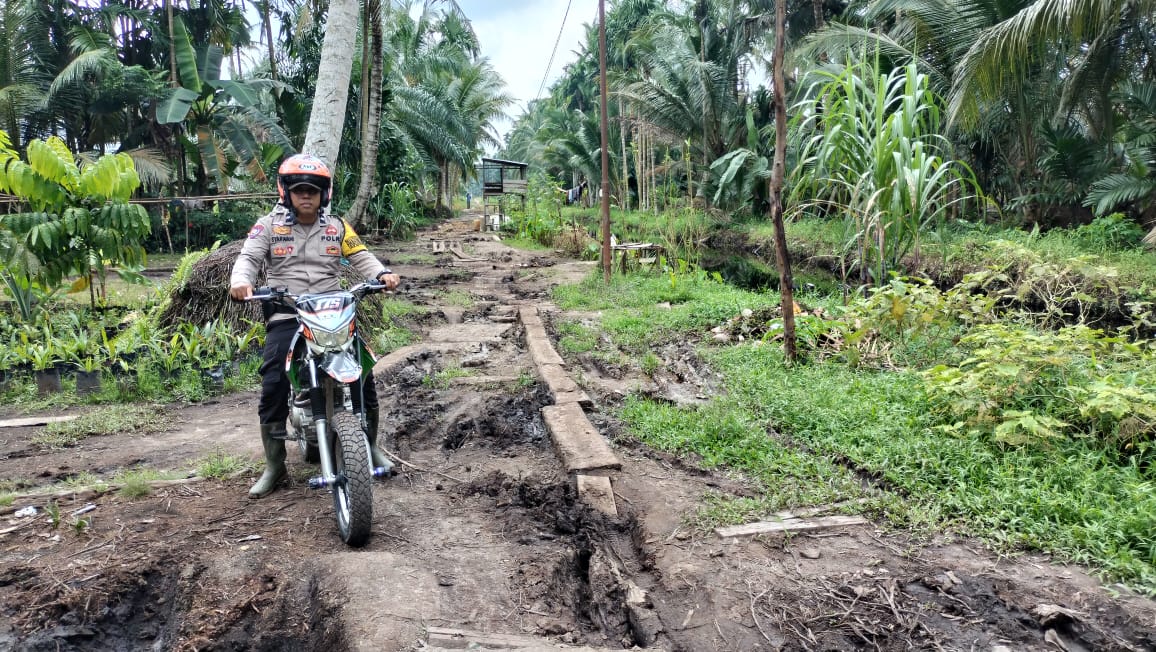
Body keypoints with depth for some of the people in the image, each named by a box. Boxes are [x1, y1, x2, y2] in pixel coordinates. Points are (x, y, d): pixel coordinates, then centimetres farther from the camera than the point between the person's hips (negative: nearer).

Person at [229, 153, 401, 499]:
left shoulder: (337, 226, 13)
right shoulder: (269, 225, 7)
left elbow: (361, 257, 8)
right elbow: (249, 257, -4)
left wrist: (382, 274, -14)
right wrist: (240, 282, -27)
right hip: (286, 316, -2)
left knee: (364, 374, -7)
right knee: (273, 386, -14)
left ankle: (371, 447, 14)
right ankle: (274, 466, 3)